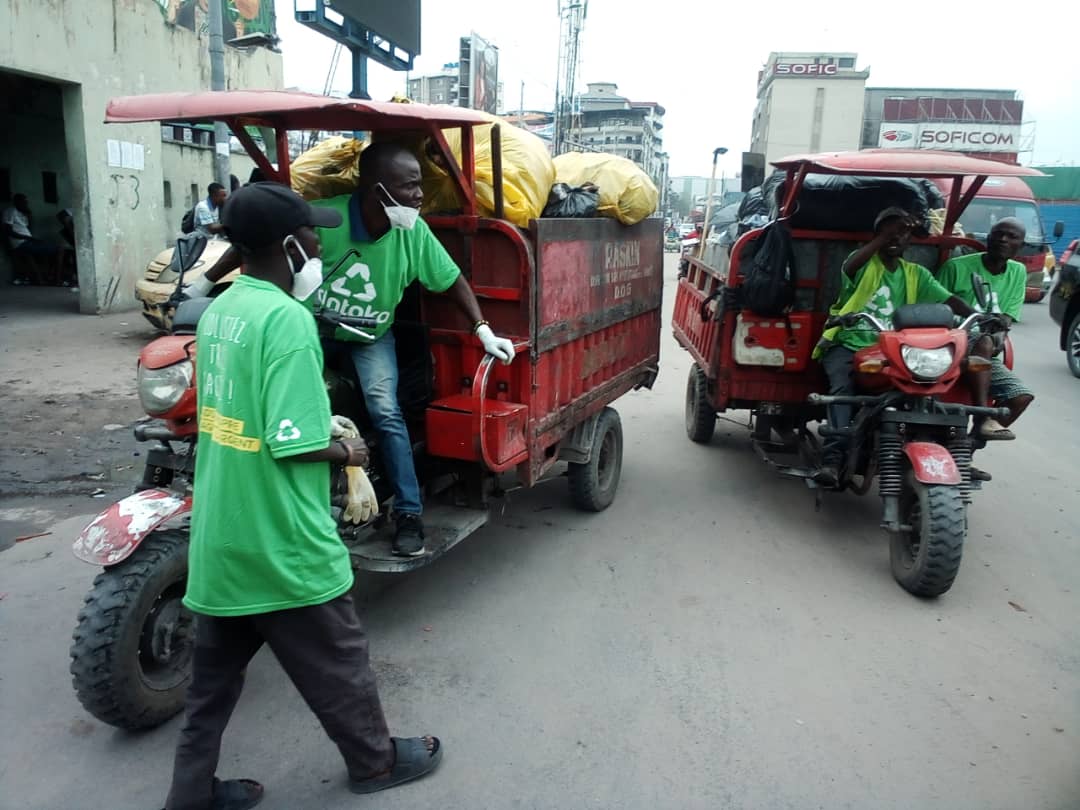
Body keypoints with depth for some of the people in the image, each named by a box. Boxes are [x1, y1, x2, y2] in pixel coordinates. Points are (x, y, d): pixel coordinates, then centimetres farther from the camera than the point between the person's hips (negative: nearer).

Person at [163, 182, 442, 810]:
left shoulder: (218, 310, 5)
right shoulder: (288, 318, -22)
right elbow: (293, 445, -25)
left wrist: (322, 425, 12)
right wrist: (346, 452, -7)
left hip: (218, 538, 8)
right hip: (280, 544, -8)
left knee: (213, 675, 22)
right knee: (338, 665, 15)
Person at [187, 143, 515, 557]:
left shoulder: (413, 232, -18)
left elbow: (453, 280, -4)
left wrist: (483, 331, -12)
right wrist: (206, 282, -7)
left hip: (372, 335, 0)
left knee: (386, 412, -16)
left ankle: (410, 515, -7)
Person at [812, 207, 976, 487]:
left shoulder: (916, 274, 18)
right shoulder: (865, 260, 7)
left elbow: (950, 300, 9)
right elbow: (848, 267, -18)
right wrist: (882, 239, -13)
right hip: (847, 344, -3)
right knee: (843, 387, -32)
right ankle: (833, 458, -42)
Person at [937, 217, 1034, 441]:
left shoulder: (1018, 273, 11)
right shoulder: (957, 266, -4)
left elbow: (1007, 318, 4)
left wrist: (999, 335, -20)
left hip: (987, 355, 5)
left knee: (1021, 396, -17)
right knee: (984, 343, -37)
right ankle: (983, 417, -35)